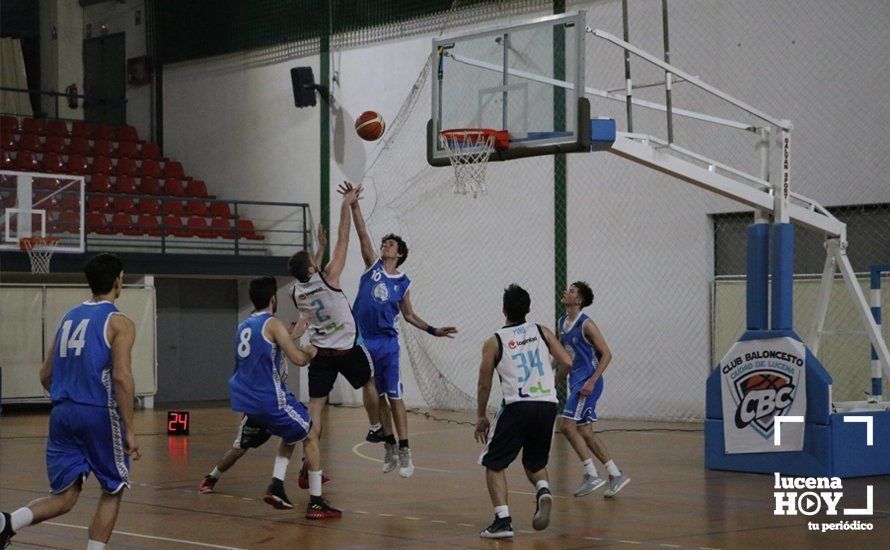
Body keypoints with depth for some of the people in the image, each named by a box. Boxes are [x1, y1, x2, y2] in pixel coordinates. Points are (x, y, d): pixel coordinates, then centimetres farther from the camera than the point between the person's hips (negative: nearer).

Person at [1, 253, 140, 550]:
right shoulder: (119, 323, -4)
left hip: (62, 414, 5)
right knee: (112, 491, 13)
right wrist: (129, 430, -13)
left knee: (64, 497, 5)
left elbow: (45, 376, 18)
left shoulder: (69, 317, 16)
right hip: (100, 414, -5)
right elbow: (121, 377, -16)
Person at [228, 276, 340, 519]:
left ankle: (276, 485, 11)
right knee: (310, 436, 10)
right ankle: (316, 503, 5)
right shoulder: (272, 324, -10)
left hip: (245, 400, 8)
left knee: (292, 434, 27)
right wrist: (310, 353, 6)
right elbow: (298, 359, -15)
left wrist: (292, 335, 31)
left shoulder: (244, 326, 14)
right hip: (269, 399, -8)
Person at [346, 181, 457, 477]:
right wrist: (354, 204, -11)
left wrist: (433, 330, 7)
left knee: (394, 396, -5)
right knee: (377, 395, 8)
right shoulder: (372, 265, 6)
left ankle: (404, 451, -5)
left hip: (387, 343, -1)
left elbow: (409, 315, 16)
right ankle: (389, 445, 18)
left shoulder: (403, 283, 6)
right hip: (363, 340, 1)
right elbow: (362, 233, -3)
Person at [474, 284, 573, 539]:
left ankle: (503, 520, -4)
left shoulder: (494, 342, 2)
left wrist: (481, 417, 19)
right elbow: (567, 363, 5)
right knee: (535, 463, 24)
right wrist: (554, 382, 27)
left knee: (494, 465, 10)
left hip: (517, 407, -3)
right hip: (547, 405, 4)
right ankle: (544, 491, -8)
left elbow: (484, 385, 6)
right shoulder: (541, 332, 9)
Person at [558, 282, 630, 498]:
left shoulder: (586, 325, -13)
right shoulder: (562, 323, 11)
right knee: (584, 432, 8)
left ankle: (592, 475, -7)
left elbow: (606, 354, -13)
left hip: (587, 382, -9)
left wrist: (592, 381, -20)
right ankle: (615, 475, 14)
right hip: (575, 382, 9)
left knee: (567, 425, -14)